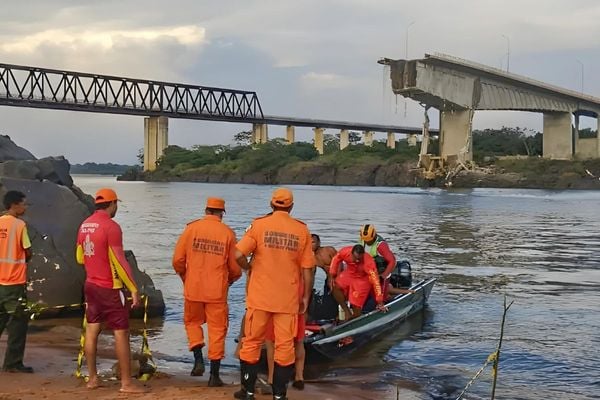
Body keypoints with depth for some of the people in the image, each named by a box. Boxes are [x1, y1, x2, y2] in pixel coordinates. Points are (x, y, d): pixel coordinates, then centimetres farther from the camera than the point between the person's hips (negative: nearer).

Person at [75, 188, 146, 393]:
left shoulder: (85, 225, 6)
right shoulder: (111, 226, -18)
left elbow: (80, 257, 16)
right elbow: (120, 261, -20)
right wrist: (134, 289, -16)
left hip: (91, 285, 8)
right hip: (110, 288, -8)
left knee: (92, 330, 11)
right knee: (121, 333, -2)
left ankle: (92, 378, 17)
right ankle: (127, 382, 0)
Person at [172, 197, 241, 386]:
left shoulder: (191, 228, -2)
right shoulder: (227, 233, -2)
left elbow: (177, 259, -2)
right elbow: (235, 267, 1)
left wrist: (184, 276, 18)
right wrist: (230, 280, 22)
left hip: (193, 288, 1)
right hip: (217, 291, -1)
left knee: (192, 322, 22)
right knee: (217, 329, 8)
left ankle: (198, 360, 6)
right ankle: (214, 375, 9)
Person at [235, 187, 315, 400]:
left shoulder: (259, 225, -4)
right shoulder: (302, 230, 0)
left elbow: (238, 255, -13)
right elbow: (307, 269, 0)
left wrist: (248, 267, 8)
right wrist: (306, 297, 10)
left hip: (260, 296, 0)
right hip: (288, 298, 1)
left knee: (252, 342, 11)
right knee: (284, 345, 8)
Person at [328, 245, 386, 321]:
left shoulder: (369, 262, -36)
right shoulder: (345, 252, -27)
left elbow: (375, 281, -34)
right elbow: (336, 259, -4)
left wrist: (380, 302, -33)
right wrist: (331, 276, -8)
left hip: (362, 280, -4)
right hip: (349, 274, 4)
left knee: (356, 306, -9)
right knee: (335, 286, -22)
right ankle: (347, 312, -10)